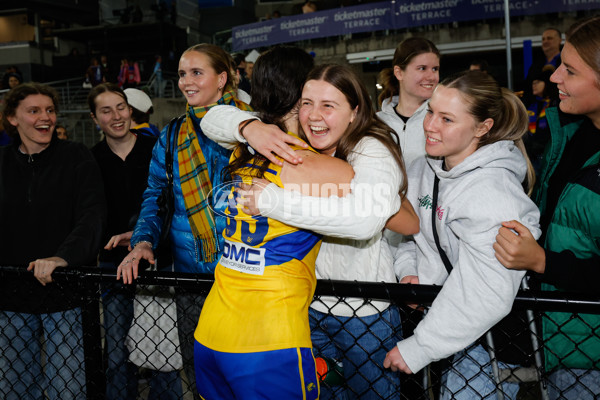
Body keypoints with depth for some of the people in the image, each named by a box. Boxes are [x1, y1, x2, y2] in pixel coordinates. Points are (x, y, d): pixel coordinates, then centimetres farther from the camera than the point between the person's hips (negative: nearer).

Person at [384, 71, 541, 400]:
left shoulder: (493, 191, -25)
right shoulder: (424, 169, -1)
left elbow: (487, 295, -29)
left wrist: (418, 349, -22)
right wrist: (407, 270, -5)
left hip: (486, 341, -7)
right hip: (435, 316, 7)